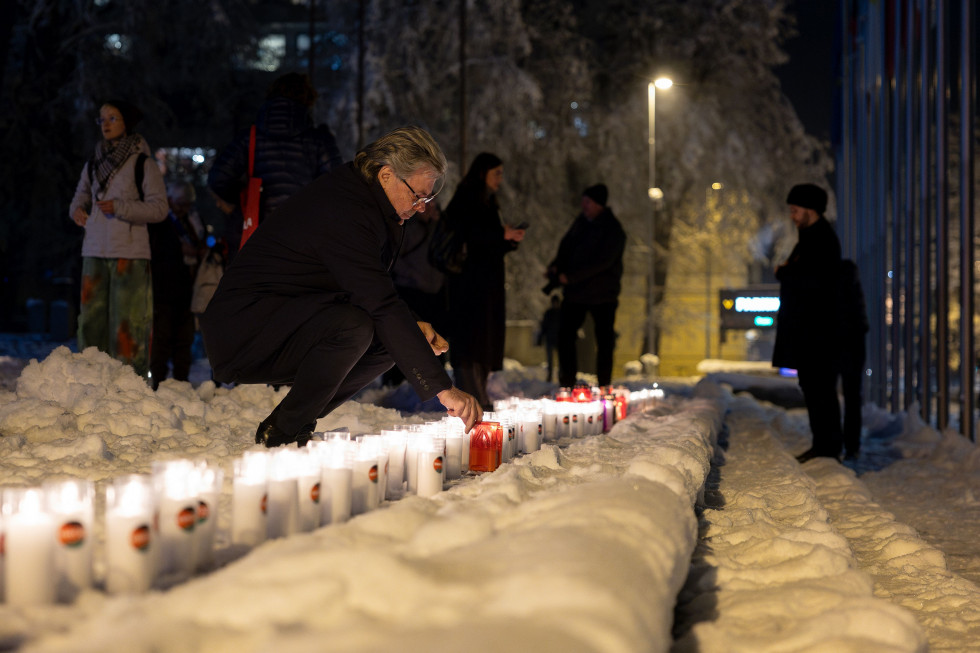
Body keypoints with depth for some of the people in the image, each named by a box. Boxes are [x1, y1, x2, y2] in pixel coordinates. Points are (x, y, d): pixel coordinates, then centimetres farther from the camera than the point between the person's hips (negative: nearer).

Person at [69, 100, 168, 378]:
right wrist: (77, 210, 0)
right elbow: (81, 197, 23)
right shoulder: (93, 164, 15)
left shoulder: (142, 163, -1)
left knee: (127, 318, -8)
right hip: (95, 250, 5)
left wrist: (120, 207, -16)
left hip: (130, 251, -5)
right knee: (92, 315, 4)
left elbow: (159, 208, -6)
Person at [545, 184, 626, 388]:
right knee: (565, 334, 3)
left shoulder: (613, 230, -14)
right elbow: (566, 246, 11)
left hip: (603, 294, -6)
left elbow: (602, 262, -22)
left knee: (604, 340, 1)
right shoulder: (582, 221, 8)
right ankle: (567, 383, 10)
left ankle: (604, 384, 9)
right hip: (575, 291, 6)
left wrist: (570, 277, -24)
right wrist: (556, 267, -10)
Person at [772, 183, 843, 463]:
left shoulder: (823, 239, -13)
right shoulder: (810, 238, 20)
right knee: (812, 386, 12)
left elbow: (814, 281, -23)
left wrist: (783, 273, -10)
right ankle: (822, 444, 18)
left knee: (819, 387, -9)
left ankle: (829, 446, -5)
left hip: (816, 328, -11)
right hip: (805, 328, 11)